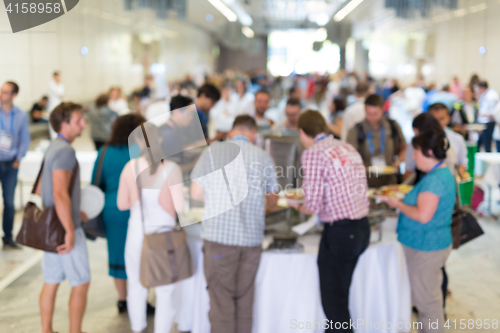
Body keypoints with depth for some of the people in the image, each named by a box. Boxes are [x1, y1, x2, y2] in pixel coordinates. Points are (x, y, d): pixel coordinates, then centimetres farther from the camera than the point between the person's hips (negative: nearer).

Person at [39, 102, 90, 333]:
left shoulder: (52, 148, 12)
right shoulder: (65, 151, -18)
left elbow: (41, 190, 19)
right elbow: (60, 194, -26)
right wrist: (70, 231, -23)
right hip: (65, 227, -9)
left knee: (51, 282, 15)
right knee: (81, 283, 2)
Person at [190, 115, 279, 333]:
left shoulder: (213, 152, 0)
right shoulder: (264, 157, 4)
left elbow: (196, 193, 1)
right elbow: (272, 202, 13)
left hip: (219, 236, -2)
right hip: (252, 238, 2)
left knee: (221, 301, 5)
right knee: (244, 300, 14)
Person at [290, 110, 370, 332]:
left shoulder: (312, 154, -12)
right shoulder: (348, 147, 11)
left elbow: (313, 206, -17)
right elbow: (359, 188, 13)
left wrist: (297, 206, 6)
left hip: (339, 232, -8)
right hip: (362, 228, 8)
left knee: (333, 300, 3)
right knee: (340, 292, 22)